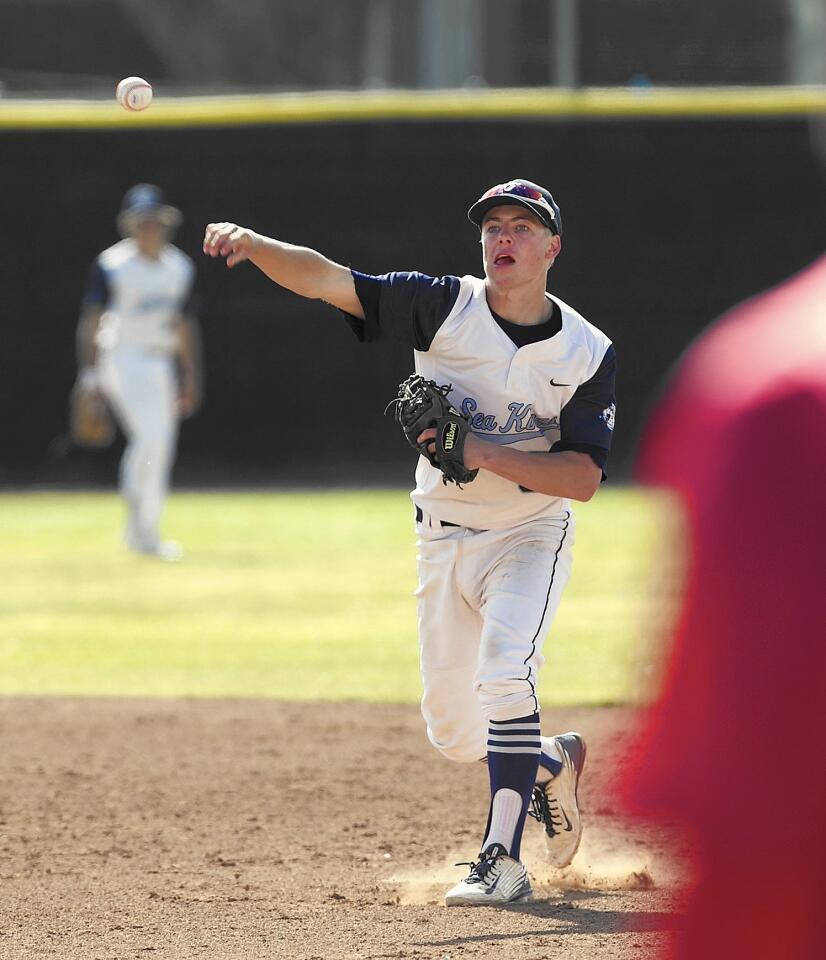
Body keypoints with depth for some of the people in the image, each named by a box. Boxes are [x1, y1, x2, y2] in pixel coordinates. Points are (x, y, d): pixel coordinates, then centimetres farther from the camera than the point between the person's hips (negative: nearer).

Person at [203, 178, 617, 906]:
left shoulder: (587, 353, -11)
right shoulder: (444, 308, -9)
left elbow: (584, 479, -16)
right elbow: (327, 280, -20)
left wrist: (487, 454, -28)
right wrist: (251, 244, -37)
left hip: (529, 536, -3)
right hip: (444, 538, 3)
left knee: (503, 675, -27)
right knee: (453, 730, 9)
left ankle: (502, 859, -25)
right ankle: (550, 763, 40)